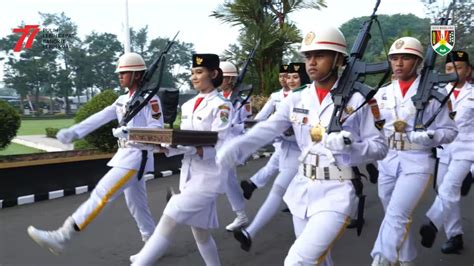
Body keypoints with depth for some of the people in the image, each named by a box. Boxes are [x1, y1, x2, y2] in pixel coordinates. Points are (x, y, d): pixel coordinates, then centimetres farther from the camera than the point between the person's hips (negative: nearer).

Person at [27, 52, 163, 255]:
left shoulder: (149, 98, -10)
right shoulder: (123, 100, 15)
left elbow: (157, 130, -15)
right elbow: (100, 117, 8)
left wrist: (130, 132, -28)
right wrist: (73, 132, -3)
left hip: (137, 156, -9)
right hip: (125, 155, 9)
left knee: (101, 194, -13)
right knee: (136, 203, 14)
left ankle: (61, 238, -12)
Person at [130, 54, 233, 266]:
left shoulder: (221, 106, -10)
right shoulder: (188, 106, 12)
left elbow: (219, 147, -16)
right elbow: (184, 142, 13)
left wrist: (191, 149, -29)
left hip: (208, 177, -7)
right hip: (189, 175, 8)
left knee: (168, 222, -14)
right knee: (200, 233, 15)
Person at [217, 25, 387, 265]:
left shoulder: (356, 100, -6)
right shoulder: (296, 100, 3)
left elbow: (380, 147, -4)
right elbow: (265, 131, -9)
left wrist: (349, 146, -24)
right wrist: (231, 151, -26)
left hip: (337, 193, -4)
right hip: (303, 190, 4)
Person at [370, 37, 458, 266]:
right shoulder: (382, 93, 7)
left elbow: (450, 131, -1)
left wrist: (428, 137, -18)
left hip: (416, 162, -5)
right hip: (387, 161, 5)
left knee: (396, 215, -15)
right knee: (395, 216, 15)